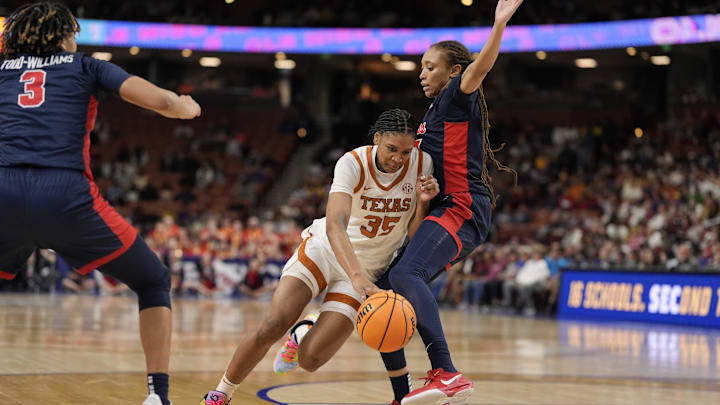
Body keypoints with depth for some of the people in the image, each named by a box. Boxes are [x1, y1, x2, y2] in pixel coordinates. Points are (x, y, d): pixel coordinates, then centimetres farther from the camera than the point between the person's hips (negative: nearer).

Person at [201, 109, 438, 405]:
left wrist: (423, 202, -24)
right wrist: (357, 276, -51)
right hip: (325, 249, -2)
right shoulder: (353, 163, -22)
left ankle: (303, 336, 26)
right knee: (271, 327, -21)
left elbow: (414, 238, -5)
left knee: (309, 360, -13)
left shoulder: (422, 164, -12)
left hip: (369, 267, 2)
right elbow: (335, 226, -37)